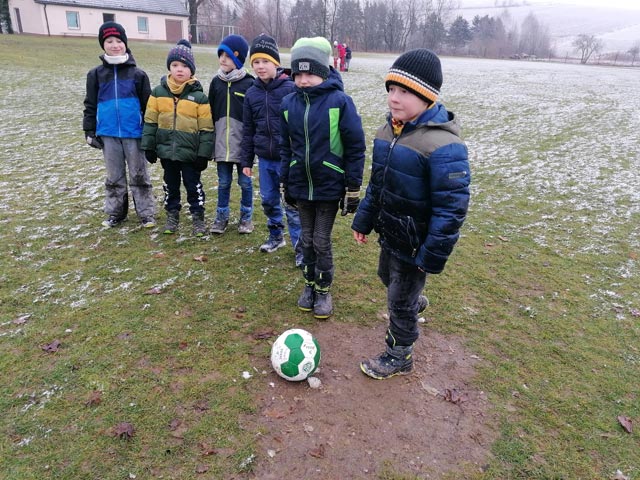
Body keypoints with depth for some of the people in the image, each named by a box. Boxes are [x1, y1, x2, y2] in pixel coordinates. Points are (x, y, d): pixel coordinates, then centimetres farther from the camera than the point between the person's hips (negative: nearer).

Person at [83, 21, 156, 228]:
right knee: (114, 176, 11)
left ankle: (146, 214, 11)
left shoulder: (138, 74, 0)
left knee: (139, 175, 5)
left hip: (134, 133, -2)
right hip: (108, 134, 2)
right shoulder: (96, 74, 5)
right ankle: (116, 213, 22)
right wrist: (89, 131, 4)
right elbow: (90, 105, 9)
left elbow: (147, 105, 2)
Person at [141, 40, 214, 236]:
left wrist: (204, 154, -8)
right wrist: (149, 147, 2)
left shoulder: (199, 96, -7)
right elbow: (150, 121, 5)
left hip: (190, 152, -3)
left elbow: (206, 128, -6)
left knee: (193, 185, 7)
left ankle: (198, 216, 21)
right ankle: (172, 215, 30)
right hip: (166, 150, 3)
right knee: (171, 185, 15)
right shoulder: (158, 92, 1)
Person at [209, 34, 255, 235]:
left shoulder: (249, 83, -6)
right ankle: (222, 216, 24)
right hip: (221, 143, 4)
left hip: (243, 143, -3)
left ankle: (246, 217, 23)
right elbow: (211, 113, 11)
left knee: (245, 182, 9)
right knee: (223, 183, 12)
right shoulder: (216, 82, 7)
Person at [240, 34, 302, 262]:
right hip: (264, 159, 5)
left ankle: (299, 246, 12)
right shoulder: (251, 93, 5)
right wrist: (246, 160, 11)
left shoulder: (291, 88, -10)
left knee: (292, 203, 1)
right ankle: (276, 235, 36)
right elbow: (248, 130, 11)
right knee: (268, 200, 16)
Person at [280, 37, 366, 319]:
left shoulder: (339, 101, -13)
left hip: (329, 187, -4)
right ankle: (309, 285, 34)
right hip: (300, 187, 4)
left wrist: (353, 189, -8)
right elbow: (286, 147, 11)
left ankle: (324, 290, 25)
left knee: (322, 240, 5)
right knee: (307, 238, 15)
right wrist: (285, 183, 12)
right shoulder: (289, 103, 1)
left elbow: (355, 148, -9)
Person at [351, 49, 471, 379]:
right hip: (390, 232, 8)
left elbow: (451, 207, -24)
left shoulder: (442, 145, -27)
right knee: (387, 276, 30)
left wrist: (432, 255, -22)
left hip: (414, 243, -8)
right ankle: (414, 302, 62)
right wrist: (363, 220, 14)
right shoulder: (389, 130, 0)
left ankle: (398, 357, 32)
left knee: (399, 300, 8)